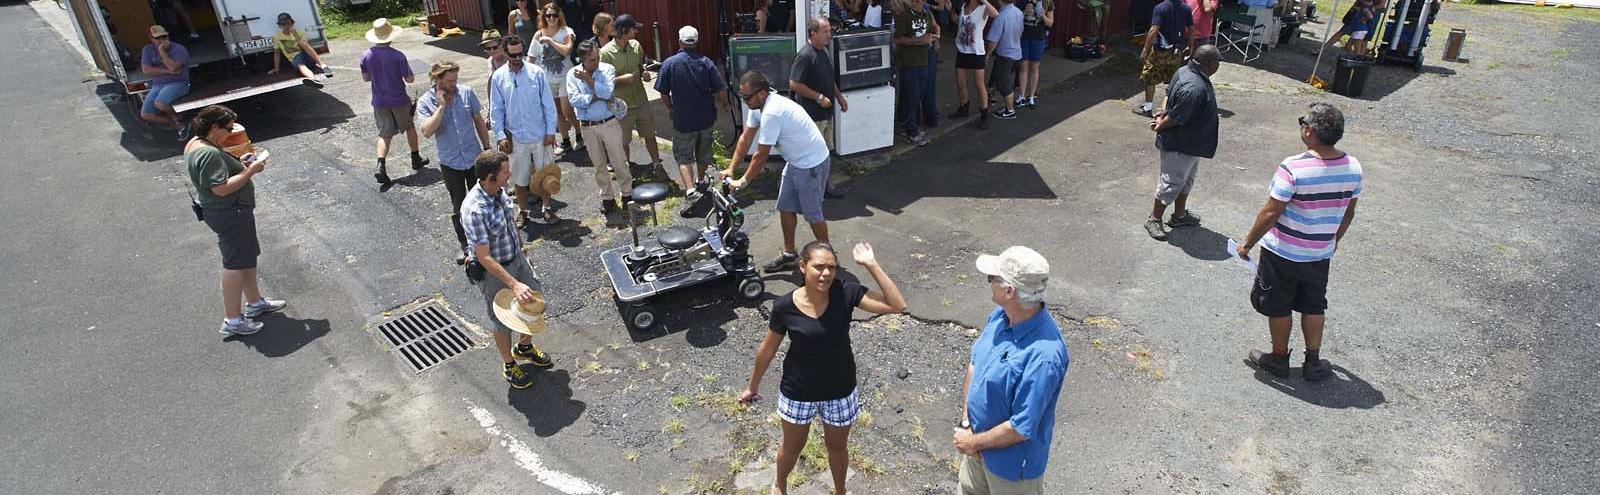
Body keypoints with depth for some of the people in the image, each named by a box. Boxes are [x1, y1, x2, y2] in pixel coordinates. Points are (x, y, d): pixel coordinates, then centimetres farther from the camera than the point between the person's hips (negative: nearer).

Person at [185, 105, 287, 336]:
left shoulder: (195, 144, 8)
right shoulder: (209, 154, -25)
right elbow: (221, 188, -30)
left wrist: (239, 165, 8)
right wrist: (250, 171, -22)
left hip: (222, 211, 11)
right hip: (230, 214, -11)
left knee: (248, 257, 22)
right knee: (236, 264, -1)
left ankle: (255, 302, 37)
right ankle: (232, 320, 8)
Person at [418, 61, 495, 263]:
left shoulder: (466, 93, -6)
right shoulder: (425, 102, -10)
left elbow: (479, 121, 4)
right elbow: (427, 131, -25)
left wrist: (487, 149, 6)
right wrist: (442, 106, -25)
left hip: (474, 158, 1)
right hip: (450, 163, -1)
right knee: (459, 208, 10)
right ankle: (466, 246, 23)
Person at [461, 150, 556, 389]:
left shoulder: (499, 191, -9)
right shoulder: (474, 210, -33)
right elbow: (484, 258, -30)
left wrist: (521, 251, 17)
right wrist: (514, 284, -31)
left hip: (517, 259, 8)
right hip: (493, 271, -7)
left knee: (536, 303, 19)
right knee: (503, 320, 12)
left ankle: (525, 347, 46)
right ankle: (509, 366, 37)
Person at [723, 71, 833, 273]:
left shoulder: (771, 113, -31)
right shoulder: (758, 106, -1)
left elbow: (761, 155, -25)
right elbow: (746, 139, 6)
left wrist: (743, 181, -14)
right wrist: (730, 169, 3)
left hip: (812, 163, -10)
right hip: (795, 161, 10)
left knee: (812, 213, 2)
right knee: (785, 208, 13)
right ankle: (789, 254, 25)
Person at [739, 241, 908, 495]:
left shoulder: (845, 293, -20)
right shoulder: (785, 306, -21)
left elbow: (897, 305, -26)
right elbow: (767, 350, -6)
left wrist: (871, 265, -30)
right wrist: (753, 386, 6)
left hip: (840, 390, 1)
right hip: (798, 392, -1)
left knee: (837, 447, 26)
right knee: (792, 447, 25)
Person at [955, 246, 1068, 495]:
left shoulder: (1043, 355, -38)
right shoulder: (999, 316, -12)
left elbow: (1021, 429, -31)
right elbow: (974, 364, 2)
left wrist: (974, 442, -17)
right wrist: (966, 422, -7)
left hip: (1012, 460, -7)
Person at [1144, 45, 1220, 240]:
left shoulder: (1185, 71, -2)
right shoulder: (1194, 89, -33)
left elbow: (1169, 93, 11)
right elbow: (1175, 118, -27)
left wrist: (1163, 113, 0)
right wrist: (1159, 127, -10)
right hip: (1180, 145, -10)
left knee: (1186, 179, 24)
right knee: (1172, 182, 5)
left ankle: (1180, 214, 40)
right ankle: (1154, 219, 20)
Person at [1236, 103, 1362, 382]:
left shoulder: (1293, 168, -26)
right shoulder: (1353, 167, -6)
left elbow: (1270, 213, -22)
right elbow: (1348, 213, 6)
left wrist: (1248, 243, -9)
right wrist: (1334, 239, 22)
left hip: (1283, 253, -5)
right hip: (1320, 254, 5)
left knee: (1278, 307, 14)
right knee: (1313, 306, 21)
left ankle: (1279, 359, 29)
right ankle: (1313, 362, 31)